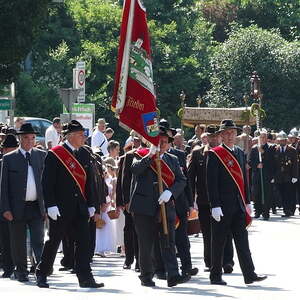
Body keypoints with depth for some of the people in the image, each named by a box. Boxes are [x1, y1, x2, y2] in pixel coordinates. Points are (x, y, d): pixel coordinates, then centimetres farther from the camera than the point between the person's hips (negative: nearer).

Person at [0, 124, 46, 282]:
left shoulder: (41, 156, 7)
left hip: (37, 207, 0)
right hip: (17, 208, 0)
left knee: (38, 241, -7)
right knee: (18, 243, 8)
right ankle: (21, 272, 20)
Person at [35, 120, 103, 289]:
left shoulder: (85, 155, 13)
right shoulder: (55, 155, -7)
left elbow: (89, 182, 18)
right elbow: (47, 182, -11)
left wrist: (91, 205, 13)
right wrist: (51, 205, -17)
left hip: (80, 208, 6)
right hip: (61, 209, -6)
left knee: (84, 242, 0)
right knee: (54, 241, 3)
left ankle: (85, 278, 1)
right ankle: (42, 274, 16)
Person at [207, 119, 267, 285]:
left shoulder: (240, 153, 14)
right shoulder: (214, 154, -7)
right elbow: (211, 182, -11)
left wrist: (247, 202, 16)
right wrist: (215, 206, -17)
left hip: (239, 205, 6)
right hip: (222, 207, -6)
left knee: (242, 240, 3)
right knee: (218, 241, 2)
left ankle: (249, 275, 0)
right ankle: (215, 276, 9)